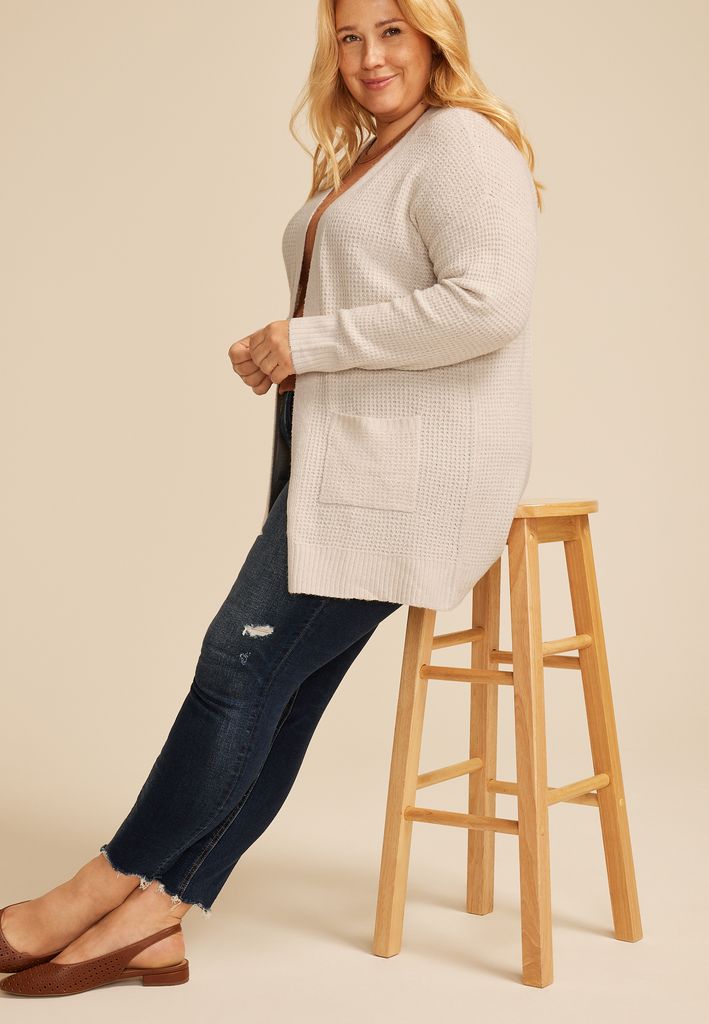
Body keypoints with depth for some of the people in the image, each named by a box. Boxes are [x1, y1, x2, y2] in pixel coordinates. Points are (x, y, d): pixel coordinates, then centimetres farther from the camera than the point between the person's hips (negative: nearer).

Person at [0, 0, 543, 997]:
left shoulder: (463, 144, -7)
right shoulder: (360, 159, 23)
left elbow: (489, 302, -21)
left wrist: (314, 343, -16)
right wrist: (279, 350, 7)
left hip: (408, 467, -9)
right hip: (341, 458, 9)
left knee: (245, 663, -10)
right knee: (272, 690, 2)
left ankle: (116, 882, 0)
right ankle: (153, 921, 2)